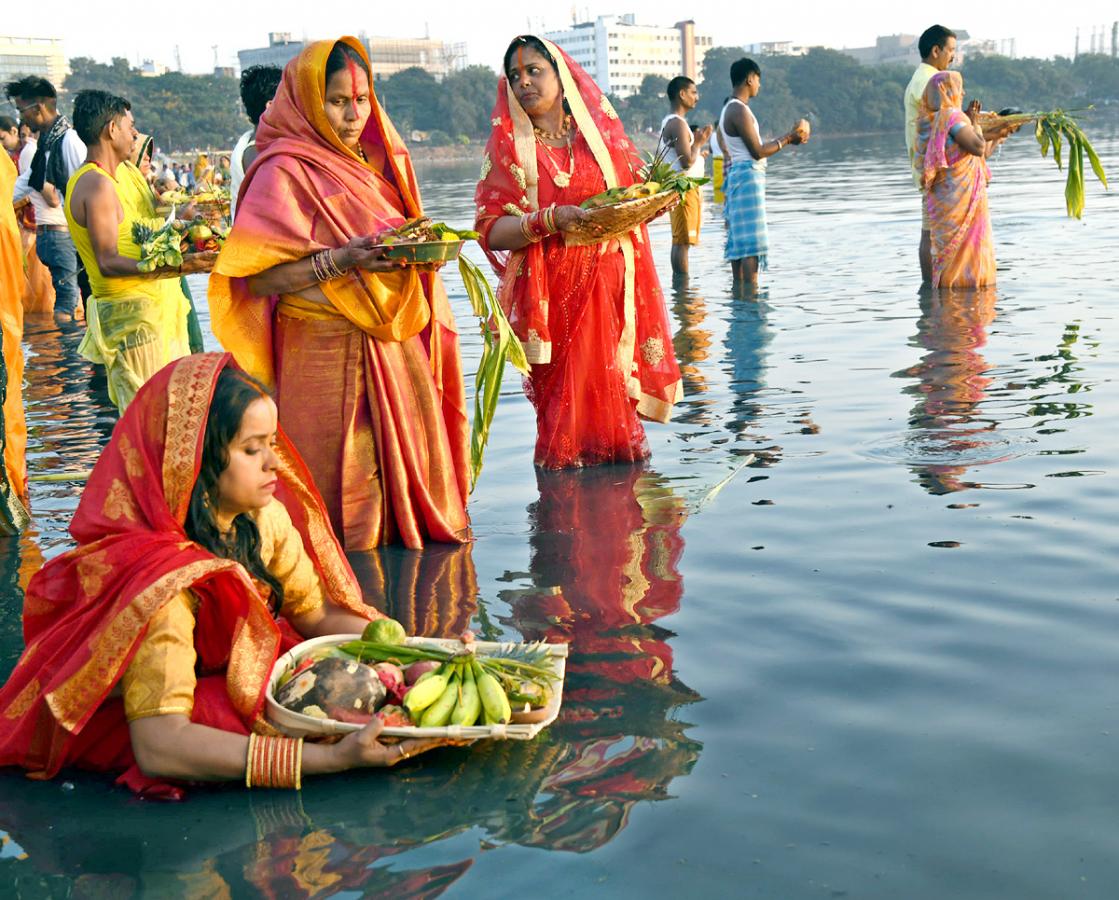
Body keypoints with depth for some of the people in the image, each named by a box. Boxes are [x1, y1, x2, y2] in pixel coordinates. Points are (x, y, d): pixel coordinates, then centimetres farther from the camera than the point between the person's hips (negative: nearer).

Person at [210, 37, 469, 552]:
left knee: (407, 450, 5)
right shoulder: (285, 172, -7)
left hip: (394, 343, 7)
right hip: (327, 351, -6)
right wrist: (342, 260, -24)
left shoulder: (374, 161, 15)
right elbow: (256, 278, -14)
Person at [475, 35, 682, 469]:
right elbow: (490, 230, -7)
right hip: (550, 298, -2)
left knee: (613, 388, 3)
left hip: (610, 290, 2)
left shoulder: (600, 133, 10)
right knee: (565, 400, -2)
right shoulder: (506, 146, 1)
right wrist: (548, 220, -22)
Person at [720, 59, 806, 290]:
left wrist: (786, 138, 17)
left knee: (739, 237, 10)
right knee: (752, 239, -11)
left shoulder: (731, 109, 16)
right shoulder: (739, 110, -15)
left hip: (739, 175, 10)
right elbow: (757, 151, -16)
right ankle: (751, 288, -14)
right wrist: (787, 138, -7)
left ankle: (739, 287, 13)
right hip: (748, 177, -10)